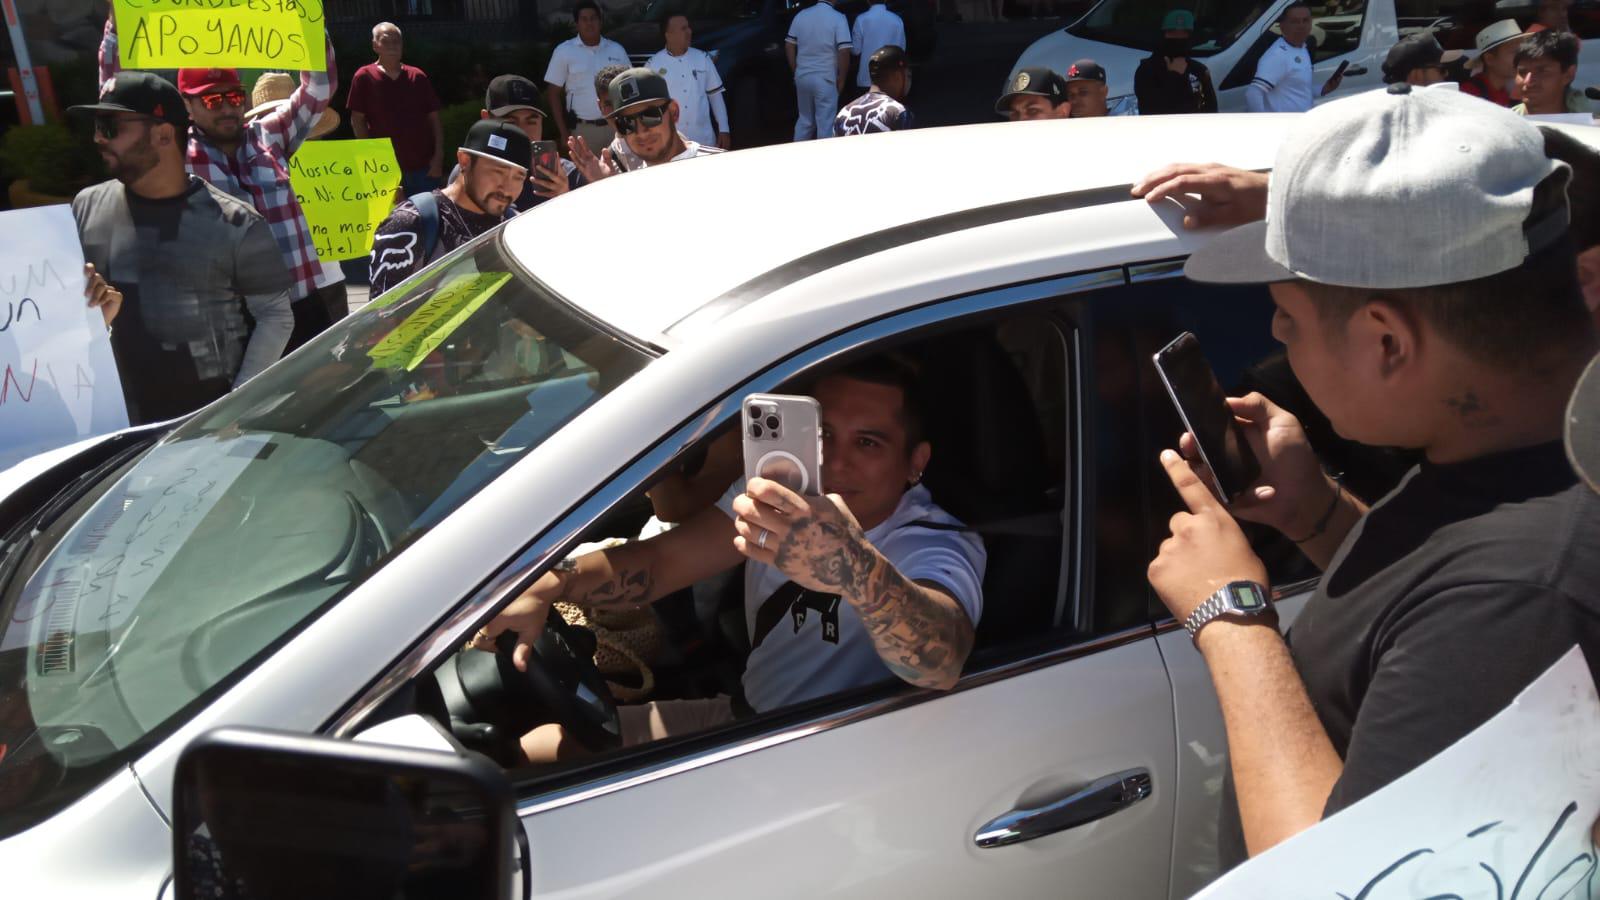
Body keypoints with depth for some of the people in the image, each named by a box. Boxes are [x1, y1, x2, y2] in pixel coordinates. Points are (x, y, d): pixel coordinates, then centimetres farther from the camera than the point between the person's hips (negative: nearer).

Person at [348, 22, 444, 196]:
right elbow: (357, 120, 0)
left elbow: (434, 118, 8)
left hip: (425, 166, 2)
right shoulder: (364, 77, 0)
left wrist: (438, 156, -2)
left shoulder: (418, 76, 7)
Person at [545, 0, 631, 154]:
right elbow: (554, 93, 2)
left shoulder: (616, 50, 7)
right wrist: (564, 133, -4)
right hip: (582, 129, -2)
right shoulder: (564, 51, 0)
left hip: (615, 127, 2)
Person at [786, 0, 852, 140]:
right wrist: (841, 78, -5)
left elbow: (789, 45, 8)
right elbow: (844, 51, -16)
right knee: (825, 123, 2)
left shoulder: (801, 15, 4)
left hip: (803, 76, 5)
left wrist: (795, 71, 16)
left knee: (804, 119, 19)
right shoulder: (838, 18, -10)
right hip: (825, 79, -5)